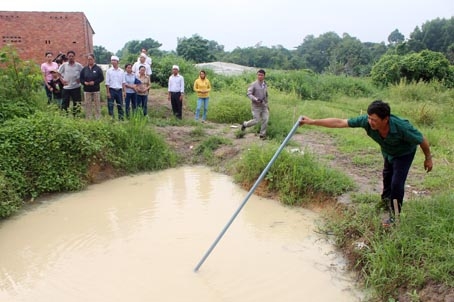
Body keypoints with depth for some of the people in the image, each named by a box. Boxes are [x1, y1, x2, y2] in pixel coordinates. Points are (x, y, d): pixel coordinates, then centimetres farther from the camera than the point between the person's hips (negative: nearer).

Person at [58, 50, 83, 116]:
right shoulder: (64, 65, 2)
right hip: (66, 87, 1)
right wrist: (62, 80, -1)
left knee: (77, 102, 1)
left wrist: (80, 79, -7)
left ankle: (75, 115, 12)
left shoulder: (78, 65, -1)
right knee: (65, 102, 6)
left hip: (76, 87, -1)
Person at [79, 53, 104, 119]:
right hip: (87, 90, 3)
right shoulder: (84, 69, 9)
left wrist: (94, 82, -15)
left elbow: (102, 78, -3)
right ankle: (88, 119, 10)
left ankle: (98, 118, 6)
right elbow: (81, 78, 12)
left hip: (96, 90, -2)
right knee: (87, 105, 4)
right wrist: (84, 82, -9)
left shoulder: (98, 68, 1)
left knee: (97, 105, 0)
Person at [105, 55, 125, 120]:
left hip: (119, 90, 2)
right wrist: (108, 92, -9)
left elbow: (123, 82, 8)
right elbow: (107, 83, -2)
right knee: (110, 106, -1)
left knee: (120, 106, 7)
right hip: (111, 90, -2)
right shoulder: (109, 71, 0)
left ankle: (121, 118, 15)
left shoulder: (121, 71, 7)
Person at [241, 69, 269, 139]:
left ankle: (262, 134, 6)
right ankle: (245, 124, 24)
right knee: (256, 120, -4)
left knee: (265, 119, -7)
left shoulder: (265, 85, 8)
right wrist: (256, 99, -32)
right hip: (256, 106, -5)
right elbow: (249, 94, -17)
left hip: (264, 105, 5)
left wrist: (267, 104, 21)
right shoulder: (253, 85, -10)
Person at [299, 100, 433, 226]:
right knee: (387, 175, 27)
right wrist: (312, 121, -40)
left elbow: (422, 140, -26)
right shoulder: (366, 121, -38)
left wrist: (428, 158, -10)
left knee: (397, 183, -11)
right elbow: (339, 122, -37)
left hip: (404, 154, -5)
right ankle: (386, 198, 58)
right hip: (388, 152, 5)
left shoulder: (402, 127, -45)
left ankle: (395, 215, 13)